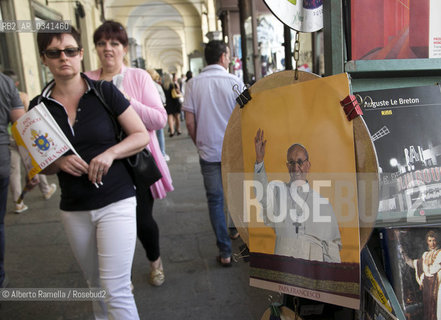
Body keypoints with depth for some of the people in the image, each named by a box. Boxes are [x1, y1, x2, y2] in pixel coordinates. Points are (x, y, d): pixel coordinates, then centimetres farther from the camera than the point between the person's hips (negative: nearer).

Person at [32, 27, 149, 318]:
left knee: (116, 290, -5)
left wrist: (111, 153, -19)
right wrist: (59, 162, -13)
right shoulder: (39, 106, 2)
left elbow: (142, 135, -2)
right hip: (74, 210, 4)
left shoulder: (104, 92, -6)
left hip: (116, 202, -3)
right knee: (95, 283, 21)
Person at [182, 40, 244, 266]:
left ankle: (225, 253, 12)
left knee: (215, 201, 7)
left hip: (208, 152, 1)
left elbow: (190, 123, -3)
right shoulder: (235, 82, -4)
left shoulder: (193, 84, 0)